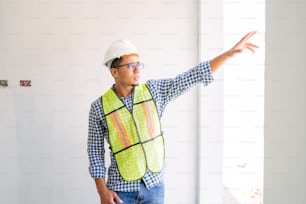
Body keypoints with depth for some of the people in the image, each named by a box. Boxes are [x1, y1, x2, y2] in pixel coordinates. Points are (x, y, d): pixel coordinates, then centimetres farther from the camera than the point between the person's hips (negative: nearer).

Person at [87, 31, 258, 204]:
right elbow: (95, 150, -2)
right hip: (122, 187, -2)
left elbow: (194, 76, -8)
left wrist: (231, 52, -14)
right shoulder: (100, 106, -9)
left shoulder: (154, 90, -5)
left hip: (154, 184, 2)